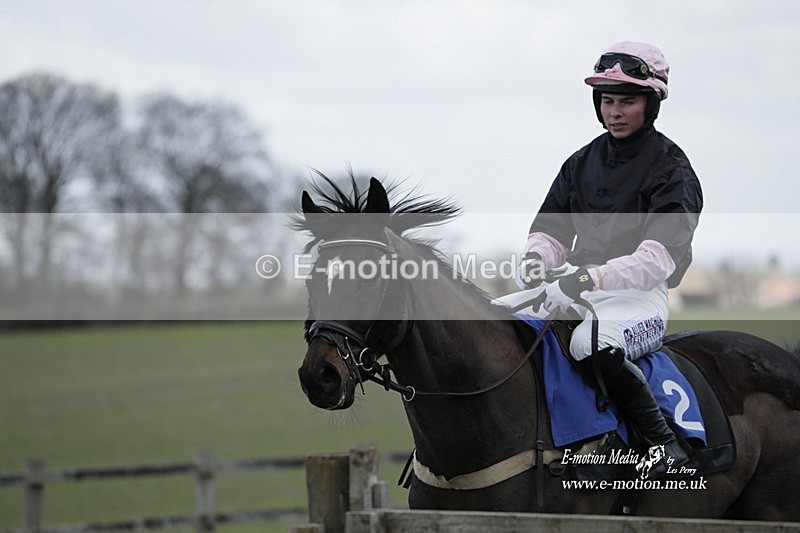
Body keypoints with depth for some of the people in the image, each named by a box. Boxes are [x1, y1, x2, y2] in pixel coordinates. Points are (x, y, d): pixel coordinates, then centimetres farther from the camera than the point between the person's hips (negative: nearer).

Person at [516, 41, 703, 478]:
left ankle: (666, 445, -25)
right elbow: (551, 229, 16)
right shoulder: (583, 162, 15)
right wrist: (535, 258, -10)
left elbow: (658, 258, -19)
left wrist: (588, 277, -32)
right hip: (578, 289, 7)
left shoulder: (670, 168, -6)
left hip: (641, 298, -7)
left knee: (591, 344, -38)